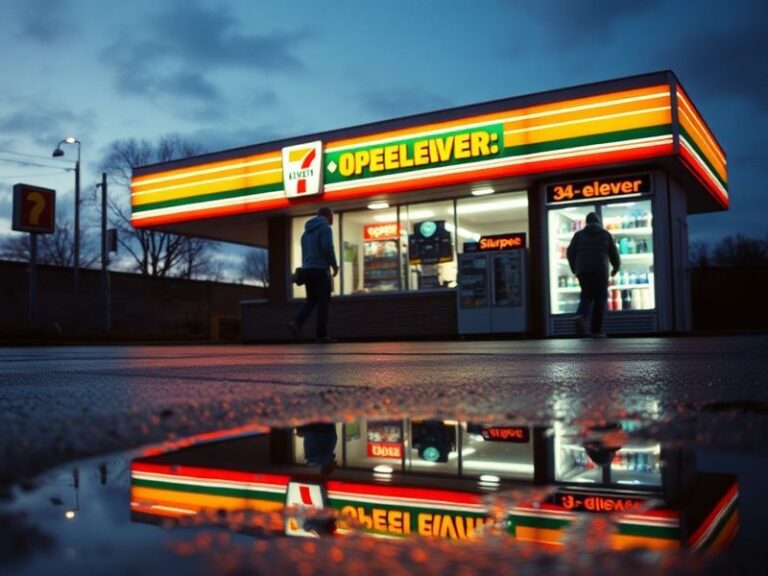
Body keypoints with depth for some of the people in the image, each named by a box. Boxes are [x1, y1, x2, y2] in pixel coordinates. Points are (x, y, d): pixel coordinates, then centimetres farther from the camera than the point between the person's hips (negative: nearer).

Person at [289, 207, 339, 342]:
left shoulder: (307, 231, 22)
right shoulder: (325, 228, -3)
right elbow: (327, 247, -16)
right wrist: (334, 265, -7)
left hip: (306, 269, 7)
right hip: (320, 269, -7)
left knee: (311, 301, 13)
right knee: (323, 302, -2)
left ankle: (296, 322, -9)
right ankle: (321, 334, -4)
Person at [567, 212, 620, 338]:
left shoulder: (579, 234, 12)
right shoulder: (606, 234, 11)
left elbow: (570, 252, 6)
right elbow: (614, 253, 10)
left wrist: (574, 269, 21)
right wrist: (616, 267, 28)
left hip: (583, 270, 2)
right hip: (600, 270, -2)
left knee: (587, 296, 13)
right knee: (600, 298, 4)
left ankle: (580, 316, -17)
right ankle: (596, 330, -4)